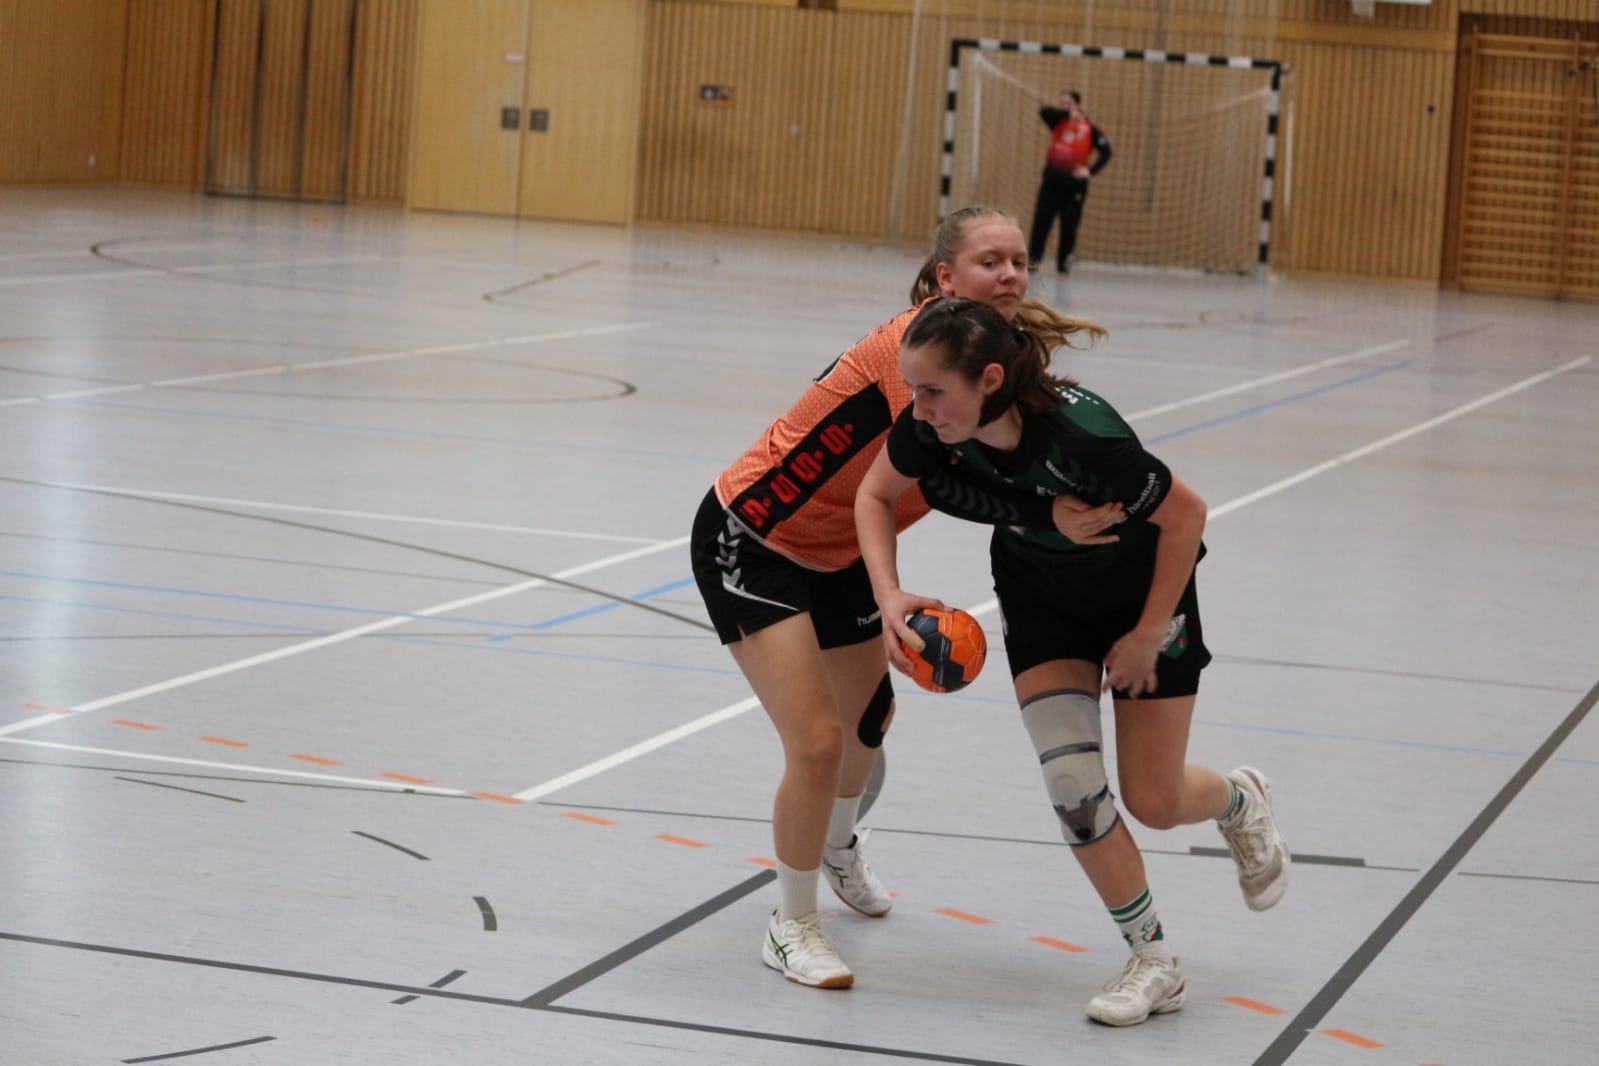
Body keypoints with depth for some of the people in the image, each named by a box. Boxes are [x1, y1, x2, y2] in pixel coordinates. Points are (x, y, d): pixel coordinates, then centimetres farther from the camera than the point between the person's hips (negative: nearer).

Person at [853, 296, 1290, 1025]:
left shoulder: (1083, 436, -40)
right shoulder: (935, 422, -27)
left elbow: (1185, 515, -25)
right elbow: (876, 495, -7)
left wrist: (1148, 634, -18)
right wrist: (889, 595, -22)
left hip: (1144, 588, -4)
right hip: (1040, 597, 4)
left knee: (1155, 803, 1)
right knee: (1071, 783, -10)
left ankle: (1238, 799, 38)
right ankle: (1152, 961, 8)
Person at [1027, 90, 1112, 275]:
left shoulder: (1089, 130, -1)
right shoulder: (1058, 122, 5)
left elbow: (1106, 152, -3)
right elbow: (1044, 112, -14)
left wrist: (1090, 170, -15)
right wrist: (1068, 114, -21)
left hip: (1075, 183, -2)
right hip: (1052, 181, 2)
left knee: (1069, 225, 2)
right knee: (1041, 219, -6)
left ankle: (1063, 262, 12)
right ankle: (1032, 258, -4)